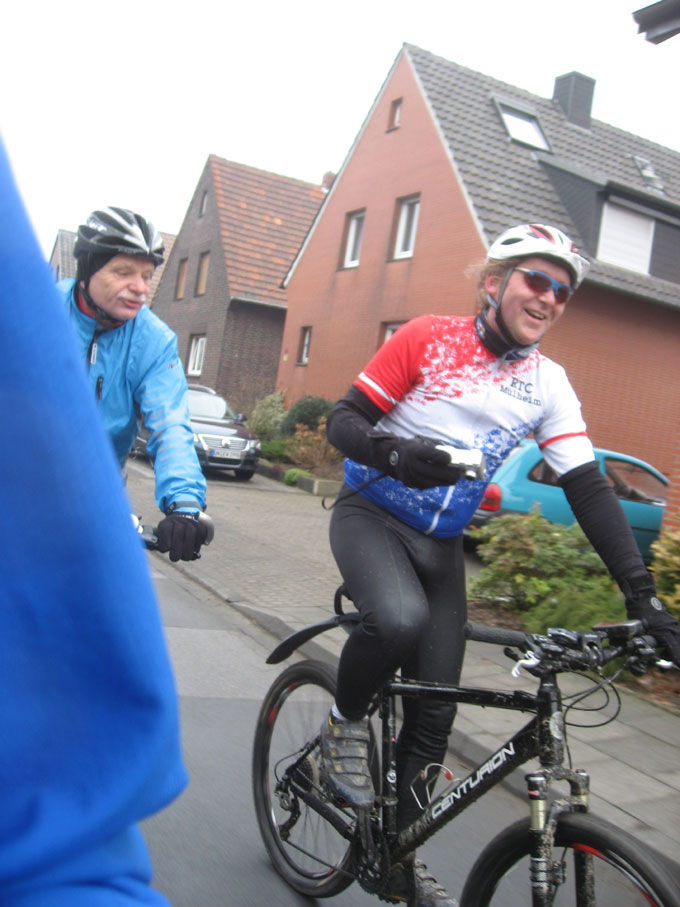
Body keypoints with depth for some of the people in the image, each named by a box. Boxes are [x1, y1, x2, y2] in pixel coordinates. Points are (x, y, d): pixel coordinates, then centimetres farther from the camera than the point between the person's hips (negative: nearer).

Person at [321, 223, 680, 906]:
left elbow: (587, 487, -5)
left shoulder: (549, 384, -1)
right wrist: (396, 454, -34)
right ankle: (345, 723, -2)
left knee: (435, 710, 3)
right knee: (400, 619, -36)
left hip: (441, 541, 4)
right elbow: (342, 420, -11)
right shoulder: (428, 338, -10)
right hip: (370, 513, -4)